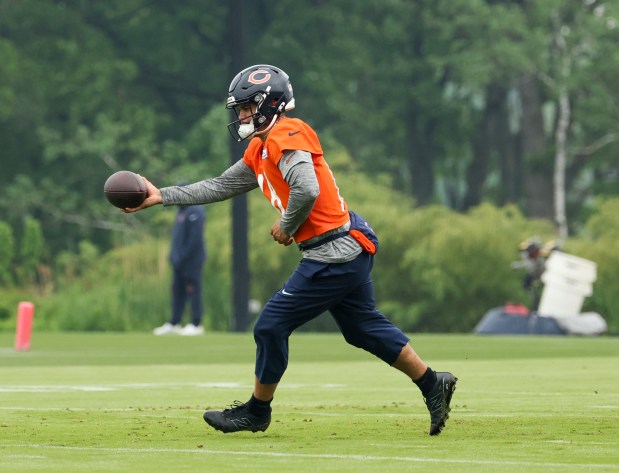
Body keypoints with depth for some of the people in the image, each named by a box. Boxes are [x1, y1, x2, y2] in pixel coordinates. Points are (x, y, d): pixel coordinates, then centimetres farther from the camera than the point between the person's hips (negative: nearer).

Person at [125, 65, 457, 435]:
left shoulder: (286, 136, -16)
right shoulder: (260, 149, 15)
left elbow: (307, 190, -30)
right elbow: (221, 187, 21)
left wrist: (287, 228, -13)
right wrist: (161, 196, 18)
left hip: (335, 255, -10)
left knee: (272, 326, -1)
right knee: (365, 328, 19)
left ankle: (256, 412, 13)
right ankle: (433, 384, 24)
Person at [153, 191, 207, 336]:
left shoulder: (195, 212, -13)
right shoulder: (181, 211, 18)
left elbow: (195, 238, -19)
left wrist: (183, 257, -19)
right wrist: (174, 256, 14)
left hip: (191, 260, -10)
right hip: (179, 260, 10)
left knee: (193, 290, -6)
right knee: (178, 291, 10)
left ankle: (196, 324, -4)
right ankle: (173, 323, 14)